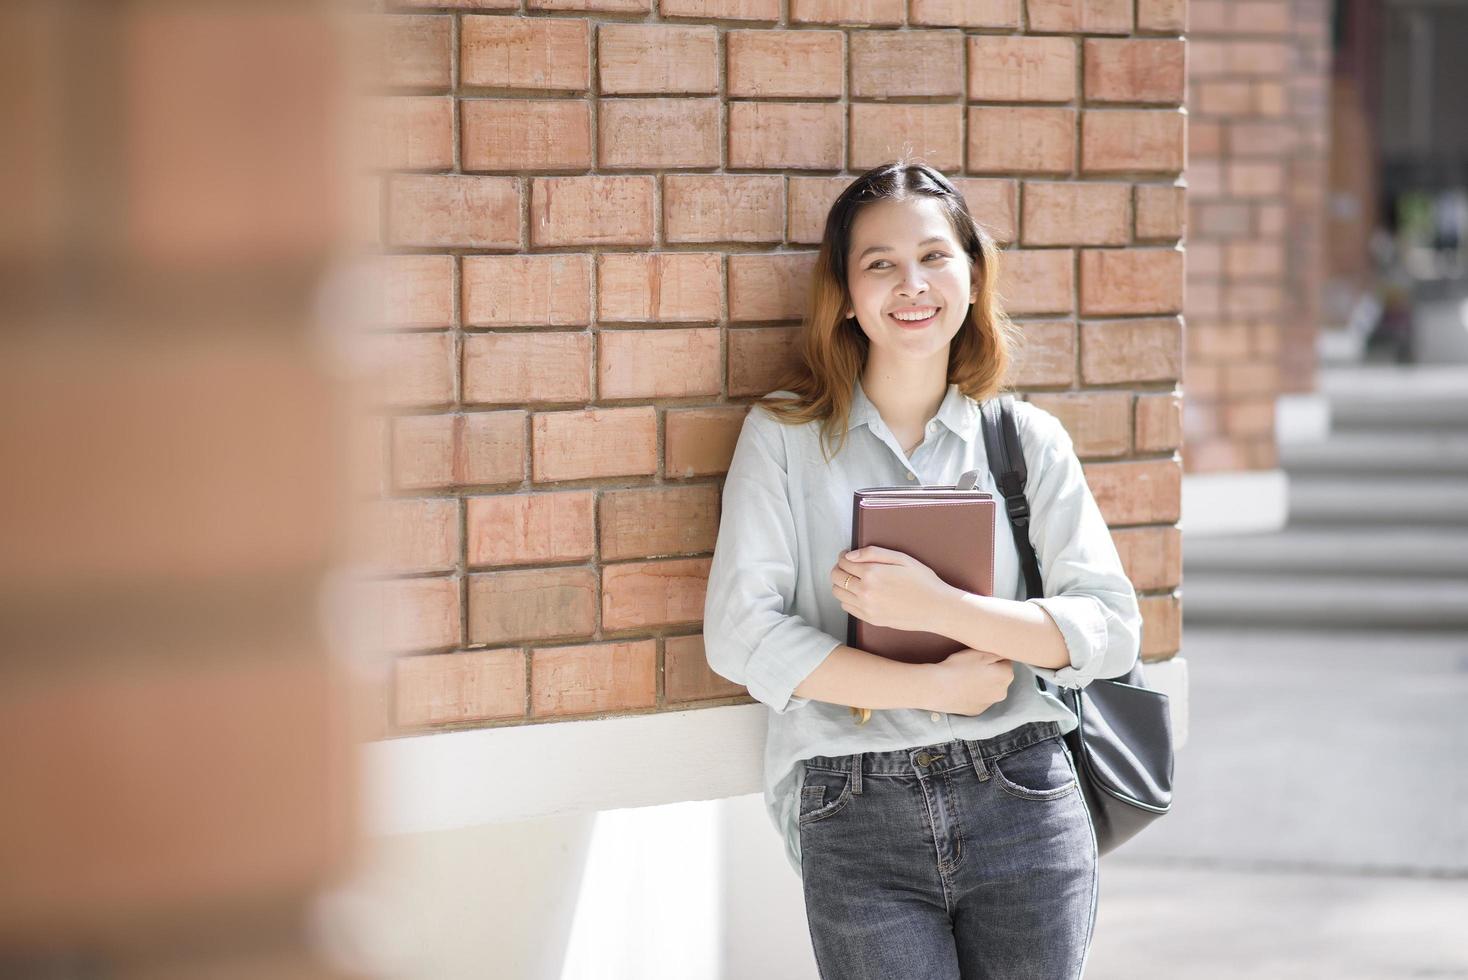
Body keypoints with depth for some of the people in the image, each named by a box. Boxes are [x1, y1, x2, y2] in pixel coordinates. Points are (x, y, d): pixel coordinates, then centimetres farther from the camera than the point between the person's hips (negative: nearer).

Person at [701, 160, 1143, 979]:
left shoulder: (1028, 439, 7)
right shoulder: (785, 436, 3)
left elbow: (1113, 629, -1)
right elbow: (741, 635, -6)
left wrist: (937, 606, -14)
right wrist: (936, 686, -10)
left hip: (1023, 799, 2)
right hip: (854, 817, -1)